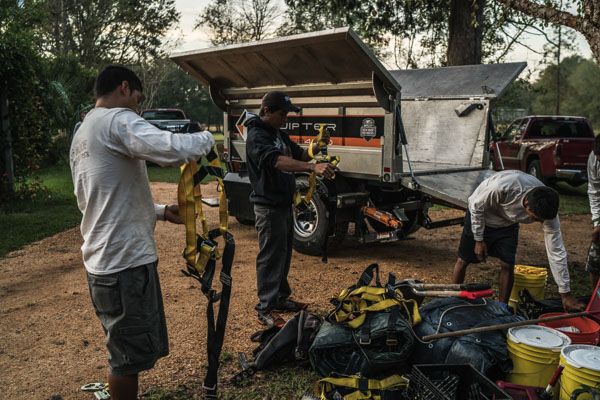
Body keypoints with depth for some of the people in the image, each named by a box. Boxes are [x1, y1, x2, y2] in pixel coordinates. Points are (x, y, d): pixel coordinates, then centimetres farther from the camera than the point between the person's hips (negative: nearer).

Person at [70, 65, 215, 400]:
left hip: (102, 260, 10)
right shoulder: (118, 120, -13)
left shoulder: (82, 133, 18)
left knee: (125, 348, 22)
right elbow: (175, 149, -30)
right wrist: (207, 138, -10)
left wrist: (161, 211, 17)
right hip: (126, 261, -10)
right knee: (130, 352, 3)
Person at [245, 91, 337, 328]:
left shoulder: (279, 134, 14)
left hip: (284, 204, 10)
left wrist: (317, 146, -1)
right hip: (269, 207, -10)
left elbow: (299, 155, 21)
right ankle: (265, 310, 4)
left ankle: (281, 299, 32)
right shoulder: (257, 136, -18)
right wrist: (313, 167, -46)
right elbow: (277, 161, -35)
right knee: (270, 258, -4)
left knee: (283, 255, 18)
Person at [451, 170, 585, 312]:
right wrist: (478, 240, -15)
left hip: (508, 225, 3)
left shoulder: (547, 210, -28)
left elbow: (556, 252, -21)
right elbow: (476, 206, -23)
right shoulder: (502, 186, -43)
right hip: (479, 217, -3)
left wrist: (565, 293, -17)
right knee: (463, 261, 2)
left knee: (507, 265, -8)